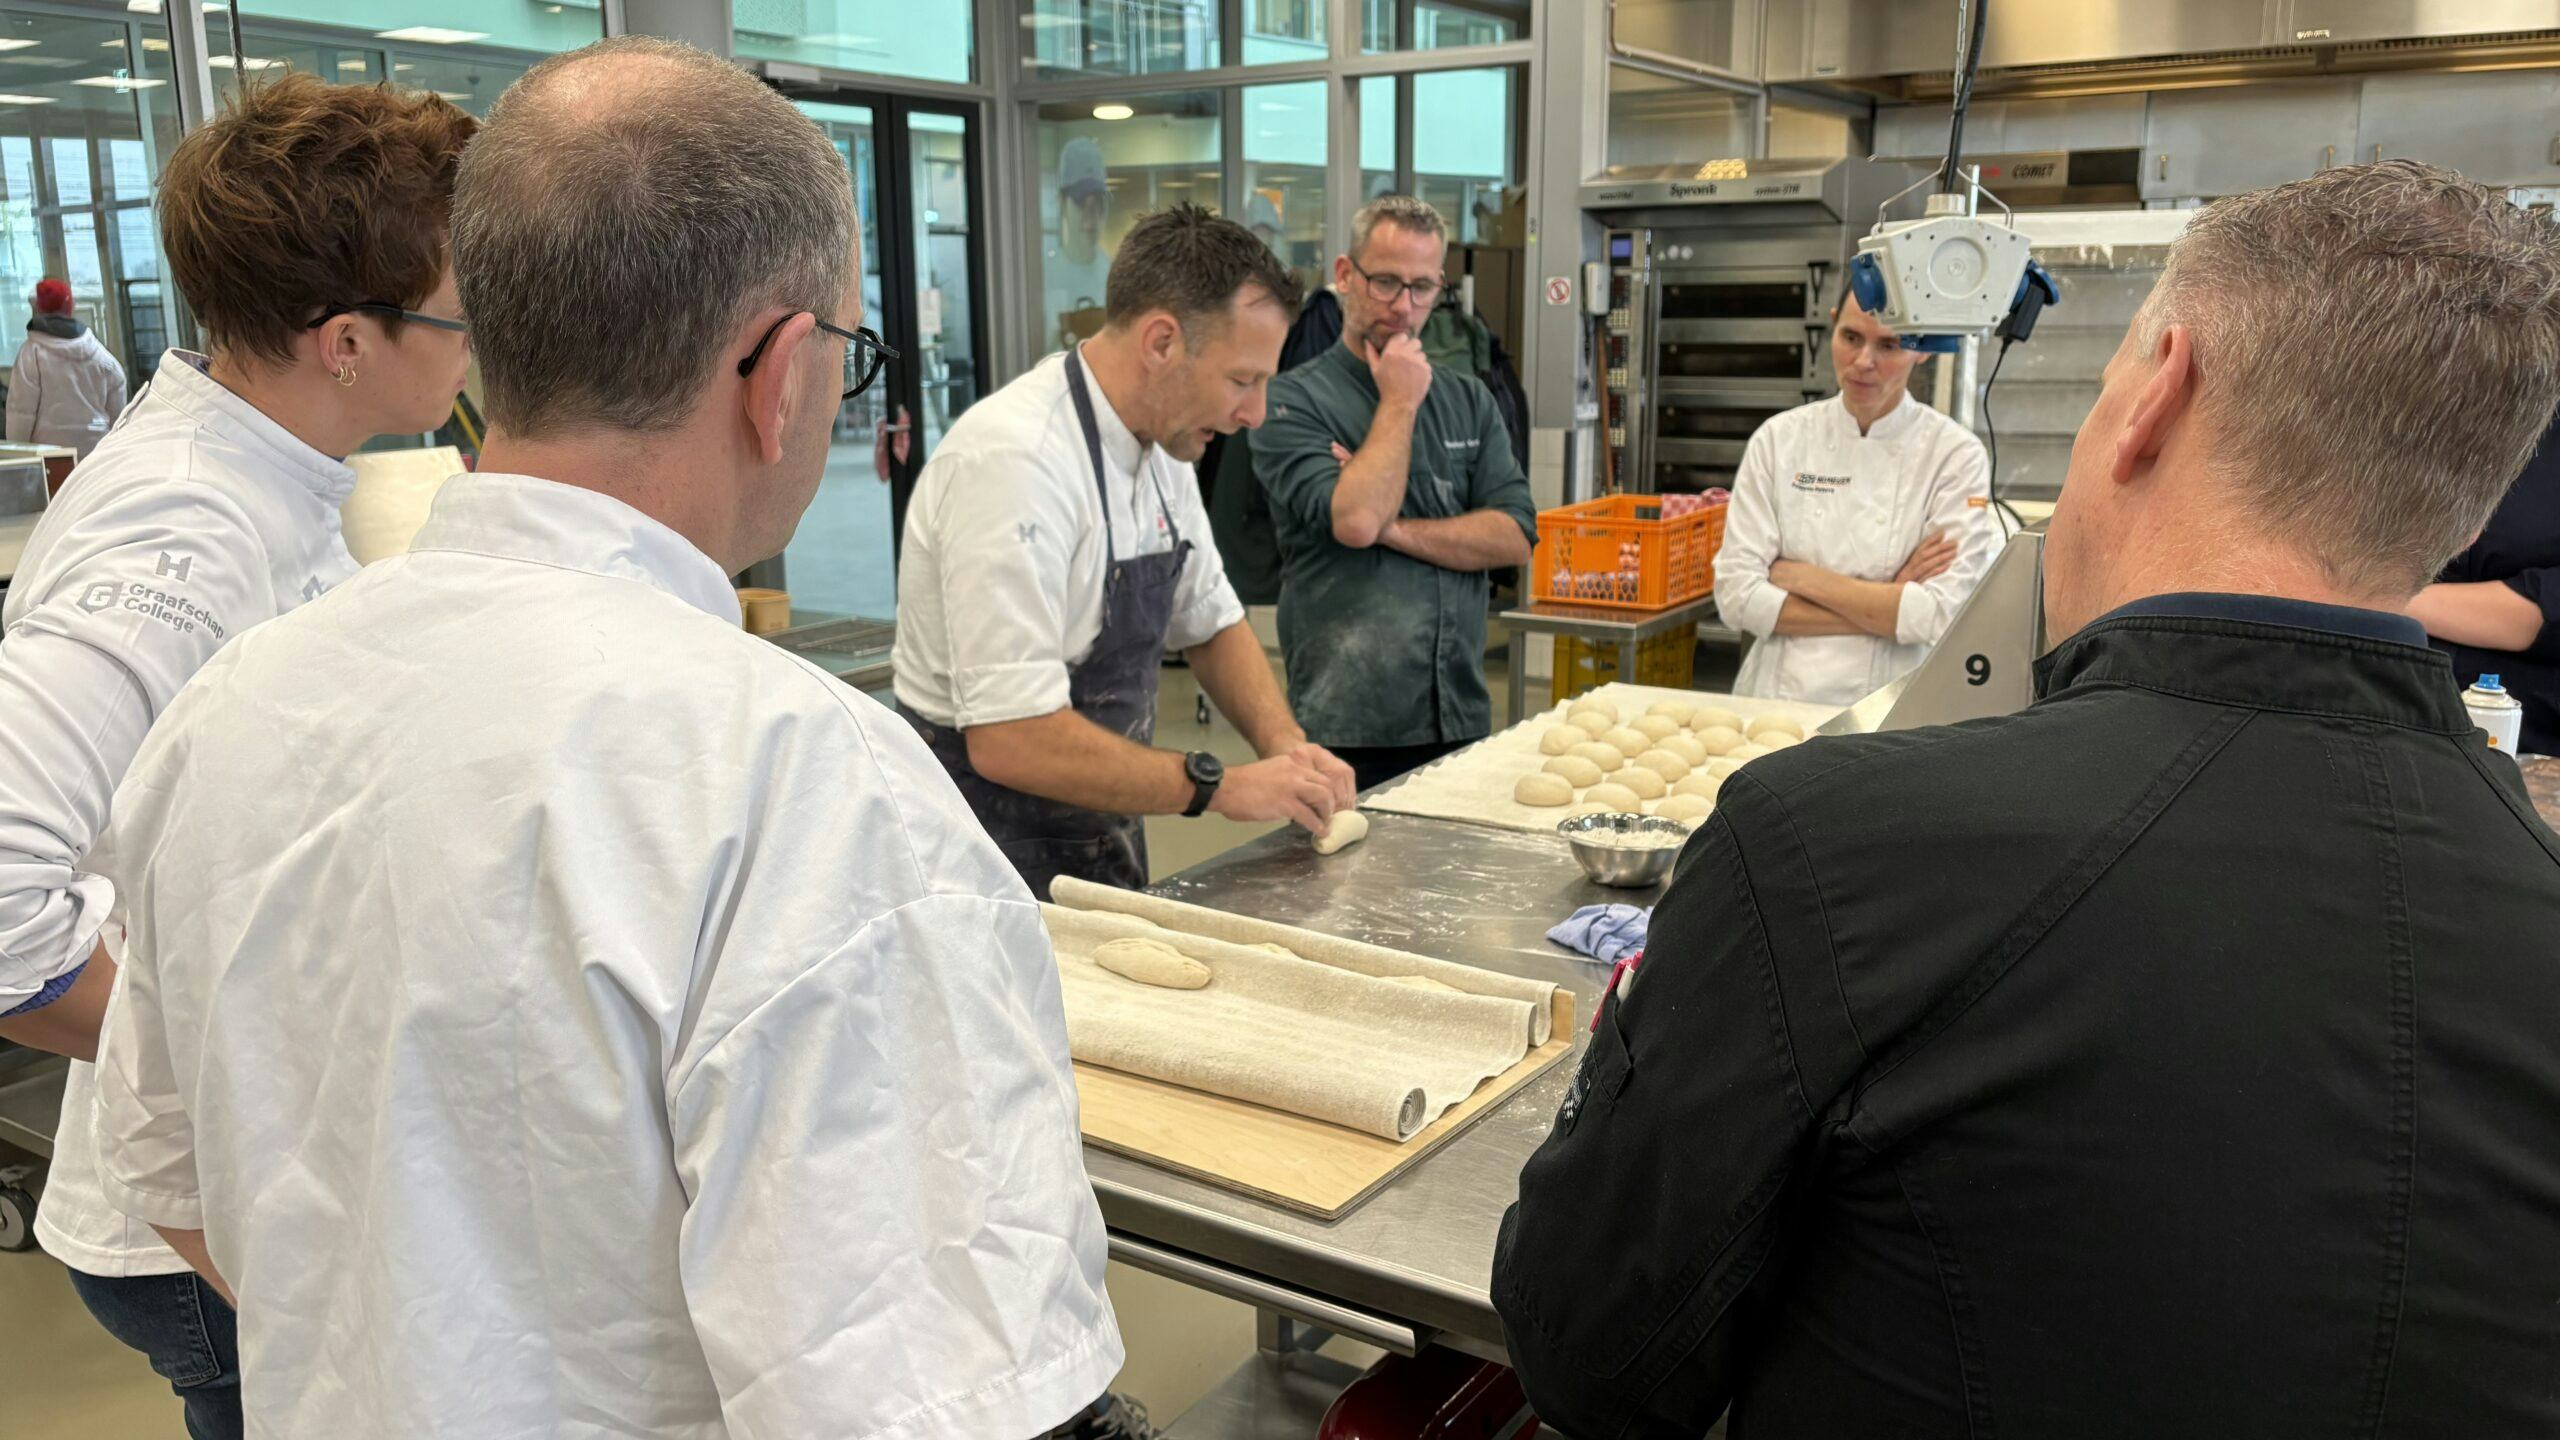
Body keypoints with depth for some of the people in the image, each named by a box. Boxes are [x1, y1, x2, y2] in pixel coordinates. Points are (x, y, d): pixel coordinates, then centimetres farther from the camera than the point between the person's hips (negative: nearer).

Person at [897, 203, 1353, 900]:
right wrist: (1219, 786, -24)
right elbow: (1009, 738, -31)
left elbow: (1209, 620, 15)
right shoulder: (1016, 460, -27)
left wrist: (1283, 742, -3)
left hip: (1105, 841, 9)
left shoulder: (1161, 447, 2)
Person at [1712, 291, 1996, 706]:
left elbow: (1943, 616, -10)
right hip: (1774, 699, 2)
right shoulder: (1779, 438, 3)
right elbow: (1737, 595, -3)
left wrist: (1804, 578, -7)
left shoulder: (1954, 454, -2)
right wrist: (1886, 609, -8)